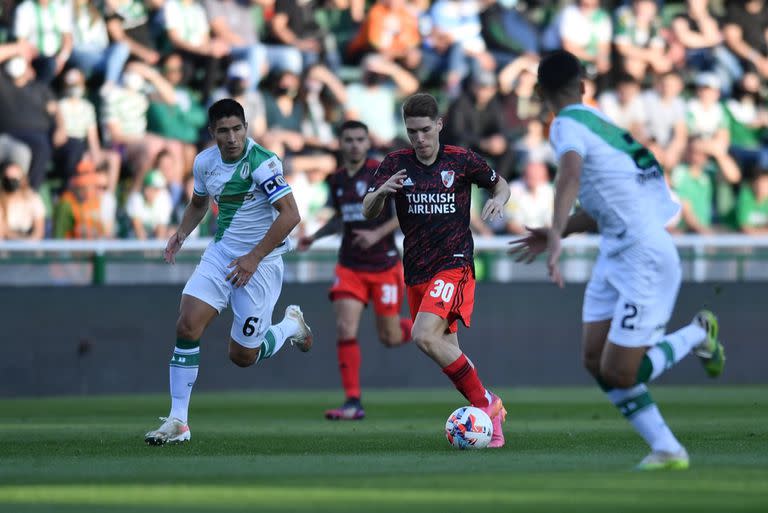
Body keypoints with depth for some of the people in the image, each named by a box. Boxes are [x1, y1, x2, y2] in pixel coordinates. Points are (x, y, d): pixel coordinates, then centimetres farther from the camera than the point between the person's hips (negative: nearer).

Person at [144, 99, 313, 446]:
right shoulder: (204, 162, 3)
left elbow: (290, 214, -23)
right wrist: (181, 233, 6)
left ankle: (291, 325, 33)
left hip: (260, 261, -5)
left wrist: (254, 258, -23)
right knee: (187, 326, -14)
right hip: (221, 254, 5)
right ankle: (177, 422, -8)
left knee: (242, 355, 0)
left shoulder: (262, 163, -18)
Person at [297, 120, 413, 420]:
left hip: (384, 265, -4)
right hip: (350, 267, 4)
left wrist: (377, 233, -24)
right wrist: (315, 236, 8)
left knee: (389, 338, 3)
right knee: (345, 329, -13)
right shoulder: (336, 180, 6)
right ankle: (353, 403, -11)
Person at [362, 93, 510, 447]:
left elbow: (500, 184, 13)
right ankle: (490, 412, 25)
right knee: (447, 348, 9)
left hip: (454, 265, -5)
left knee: (424, 335, -25)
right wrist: (382, 191, -25)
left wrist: (498, 200, -11)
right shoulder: (396, 164, 2)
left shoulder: (461, 161, -4)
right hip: (416, 271, 5)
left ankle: (484, 403, -15)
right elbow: (368, 211, -3)